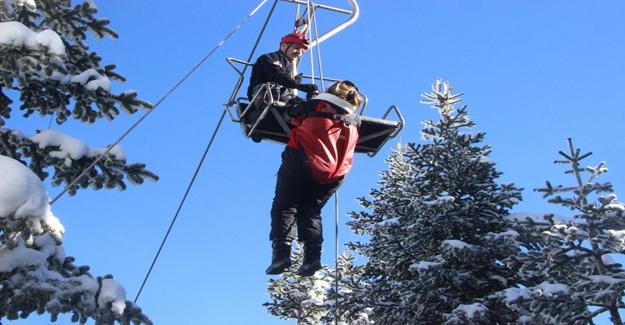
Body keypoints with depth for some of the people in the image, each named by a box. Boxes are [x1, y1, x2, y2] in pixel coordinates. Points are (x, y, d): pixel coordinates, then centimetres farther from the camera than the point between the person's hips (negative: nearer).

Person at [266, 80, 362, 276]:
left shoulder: (317, 105, 11)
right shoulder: (353, 127, 21)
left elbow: (292, 114, 23)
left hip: (304, 162, -4)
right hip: (333, 174, 4)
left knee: (285, 207, 2)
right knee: (311, 211, 14)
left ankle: (281, 252, -14)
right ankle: (313, 255, -3)